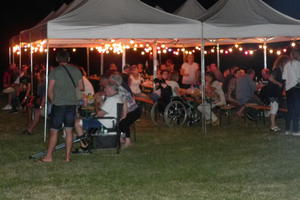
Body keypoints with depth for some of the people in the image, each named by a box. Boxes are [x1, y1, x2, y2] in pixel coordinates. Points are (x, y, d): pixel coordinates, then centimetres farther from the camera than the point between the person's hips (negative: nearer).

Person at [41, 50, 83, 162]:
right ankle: (68, 156, 9)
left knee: (54, 131, 1)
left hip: (58, 104, -3)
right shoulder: (76, 71, 5)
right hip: (72, 104, 3)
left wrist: (53, 101, 9)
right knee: (69, 131, 7)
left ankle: (49, 156, 4)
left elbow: (50, 91, -6)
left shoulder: (55, 71, -5)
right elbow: (81, 88, 9)